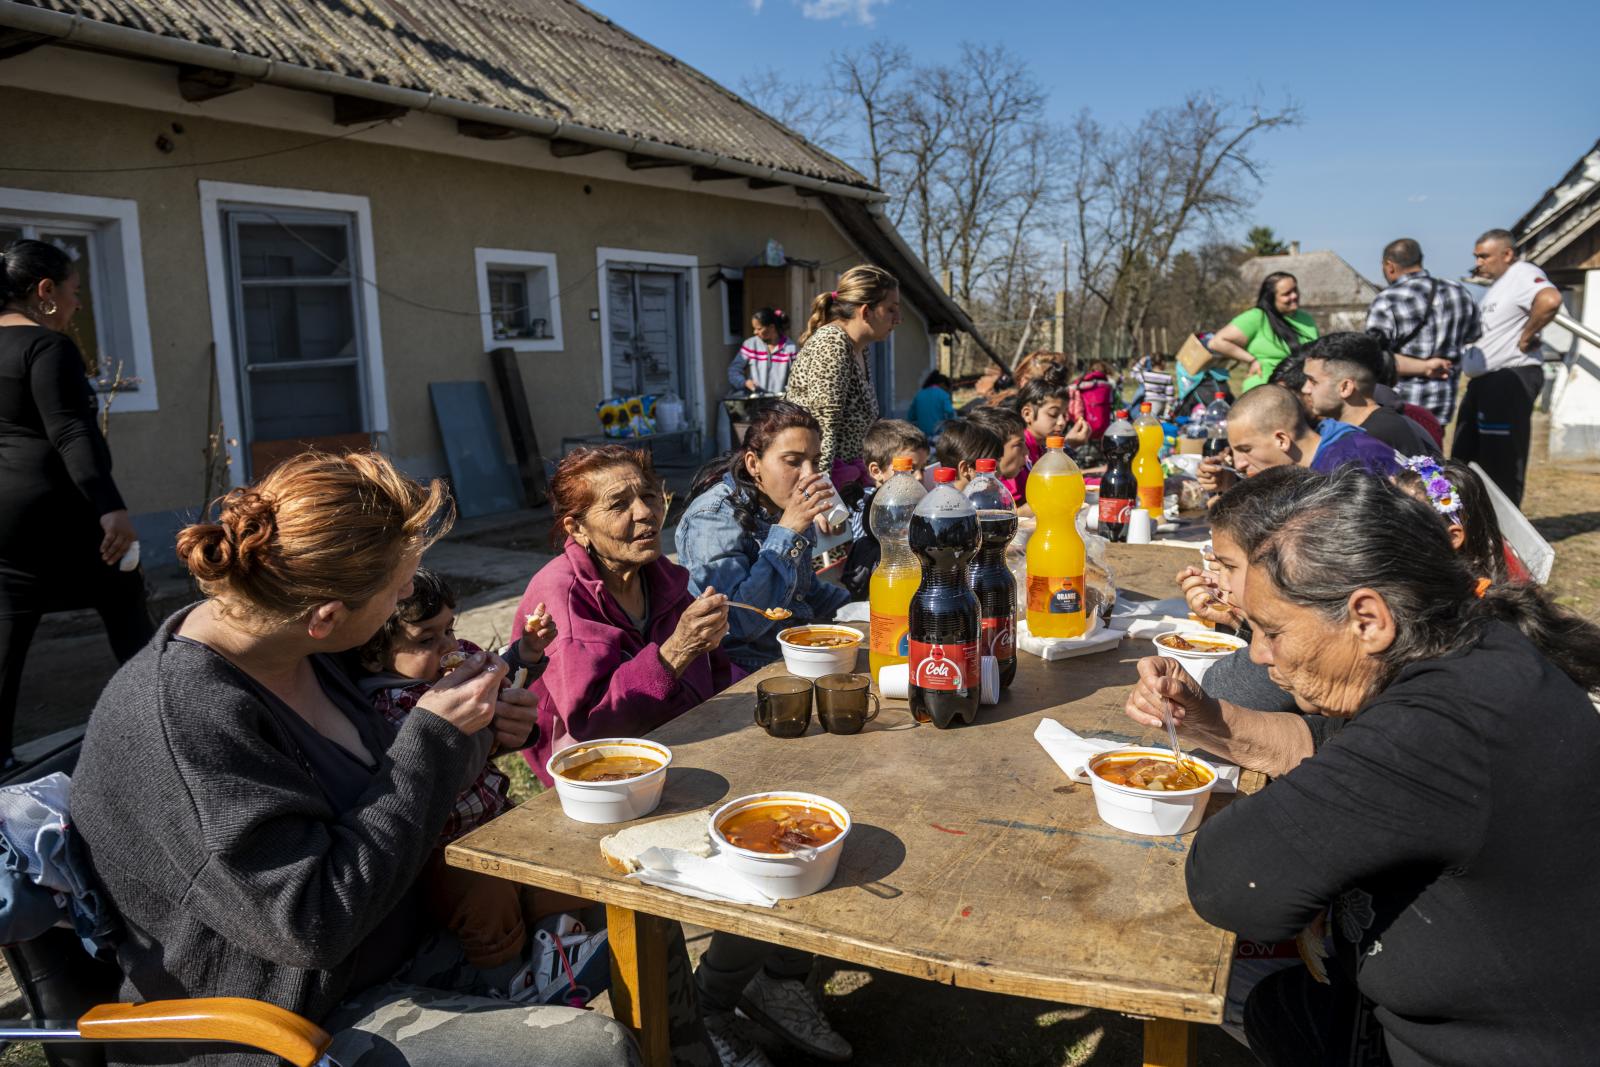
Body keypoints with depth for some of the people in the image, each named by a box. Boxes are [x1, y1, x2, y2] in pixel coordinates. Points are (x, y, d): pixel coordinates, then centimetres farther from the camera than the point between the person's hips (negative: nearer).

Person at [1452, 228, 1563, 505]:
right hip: (1483, 380, 11)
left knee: (1502, 464, -7)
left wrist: (1526, 336, -22)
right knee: (1465, 459, 14)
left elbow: (1550, 299, -33)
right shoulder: (1498, 284, 20)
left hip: (1510, 381, -11)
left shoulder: (1523, 274, -12)